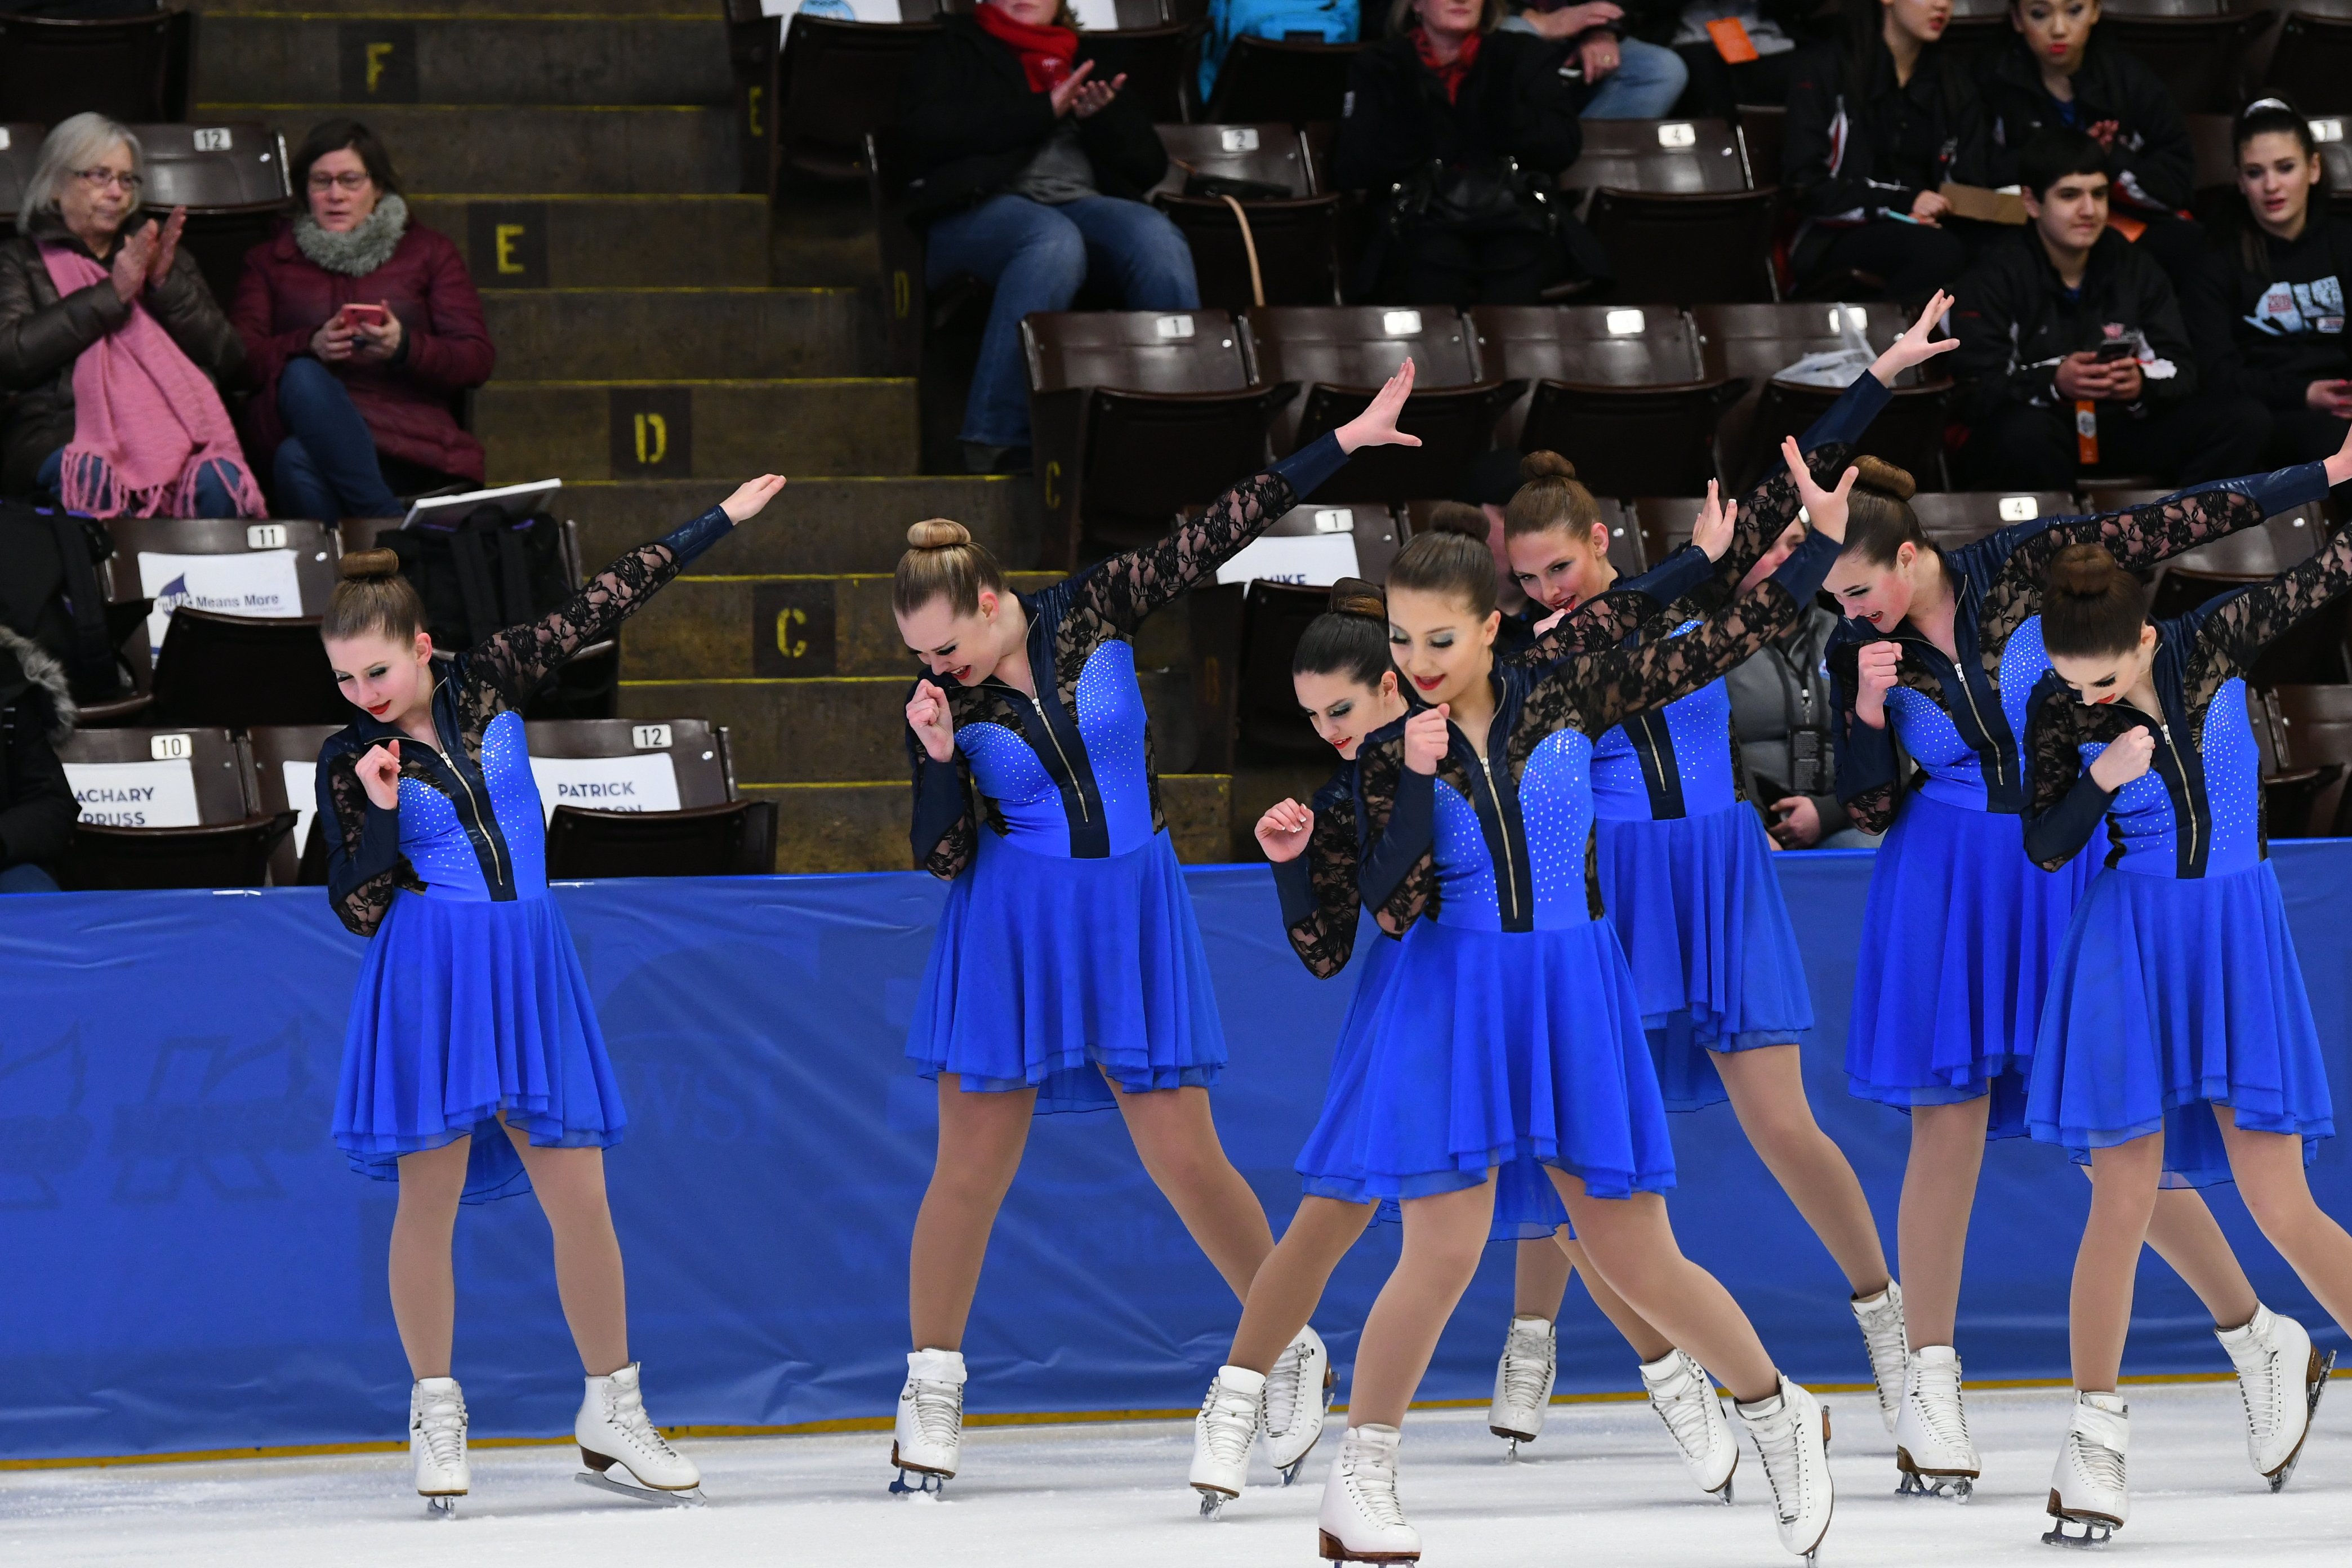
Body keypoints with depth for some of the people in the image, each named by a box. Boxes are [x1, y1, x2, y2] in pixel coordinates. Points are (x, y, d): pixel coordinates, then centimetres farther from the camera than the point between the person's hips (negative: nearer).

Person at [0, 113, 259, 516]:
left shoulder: (164, 257, 26)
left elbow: (229, 361, 16)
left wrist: (166, 285, 1)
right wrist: (111, 294, -5)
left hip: (168, 429, 3)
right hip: (64, 434, -3)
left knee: (217, 480, -33)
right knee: (92, 479, -39)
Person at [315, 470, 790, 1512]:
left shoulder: (487, 685, 4)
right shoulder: (349, 762, 0)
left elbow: (601, 608, 9)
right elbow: (357, 911, -2)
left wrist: (720, 523, 13)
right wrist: (379, 813, -17)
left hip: (530, 964, 2)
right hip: (429, 975, -2)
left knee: (578, 1195, 2)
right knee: (431, 1195, -5)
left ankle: (612, 1417, 11)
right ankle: (435, 1415, 9)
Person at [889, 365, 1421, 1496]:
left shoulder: (1091, 613, -7)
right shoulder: (944, 703, -6)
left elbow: (1221, 530, -5)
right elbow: (940, 858, -4)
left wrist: (1348, 440, -5)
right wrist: (939, 758, -21)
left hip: (1131, 915, 0)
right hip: (1011, 932, 0)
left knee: (1186, 1158, -1)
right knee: (971, 1168, -1)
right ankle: (933, 1390, 10)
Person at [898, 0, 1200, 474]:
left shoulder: (1087, 61, 28)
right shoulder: (958, 51, 18)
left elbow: (1149, 164, 21)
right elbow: (927, 130, -3)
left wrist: (1100, 117, 0)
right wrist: (1045, 110, -4)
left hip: (1082, 204, 4)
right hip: (978, 207, -4)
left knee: (1155, 235, -31)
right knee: (1055, 239, -39)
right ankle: (996, 445, -41)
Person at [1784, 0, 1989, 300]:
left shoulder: (1954, 81, 14)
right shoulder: (1824, 70, 1)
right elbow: (1806, 186, -6)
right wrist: (1899, 203, -18)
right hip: (1839, 238, -5)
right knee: (1939, 252, -37)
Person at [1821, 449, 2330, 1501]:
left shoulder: (2022, 567, -9)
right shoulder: (1859, 653, -3)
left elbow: (2172, 526, -7)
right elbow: (1871, 810, 0)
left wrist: (2321, 476, -5)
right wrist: (1869, 709, -18)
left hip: (2064, 875, -1)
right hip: (1947, 890, 1)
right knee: (1951, 1130, -2)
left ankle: (2256, 1332, 15)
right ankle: (1930, 1394, 5)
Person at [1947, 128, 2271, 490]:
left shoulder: (2134, 267, 8)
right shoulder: (1997, 278, -6)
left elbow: (2182, 368, 1)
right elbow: (1975, 390, -16)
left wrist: (2142, 384, -24)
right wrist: (2053, 383, -34)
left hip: (2124, 424, 5)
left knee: (2245, 419, -14)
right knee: (2024, 433, -41)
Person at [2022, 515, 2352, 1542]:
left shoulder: (2214, 644, -6)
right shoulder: (2060, 709, -4)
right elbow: (2044, 848, 0)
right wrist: (2101, 780, -18)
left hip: (2236, 936, 0)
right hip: (2129, 946, 0)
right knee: (2125, 1198, -4)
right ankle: (2096, 1437, 6)